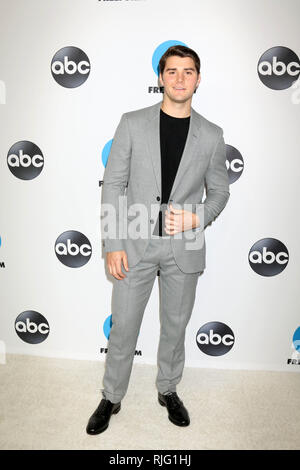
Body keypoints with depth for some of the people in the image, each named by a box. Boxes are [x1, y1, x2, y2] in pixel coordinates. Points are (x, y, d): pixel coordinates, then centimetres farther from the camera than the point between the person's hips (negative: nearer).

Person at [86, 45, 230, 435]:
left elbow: (219, 190, 11)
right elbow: (113, 184, -2)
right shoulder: (133, 123, 0)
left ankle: (168, 390, 39)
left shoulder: (211, 135, 3)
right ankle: (111, 398, 31)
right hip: (136, 244, -1)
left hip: (185, 248, 2)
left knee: (175, 325, 16)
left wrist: (197, 217, -11)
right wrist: (113, 243, -8)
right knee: (123, 327, 9)